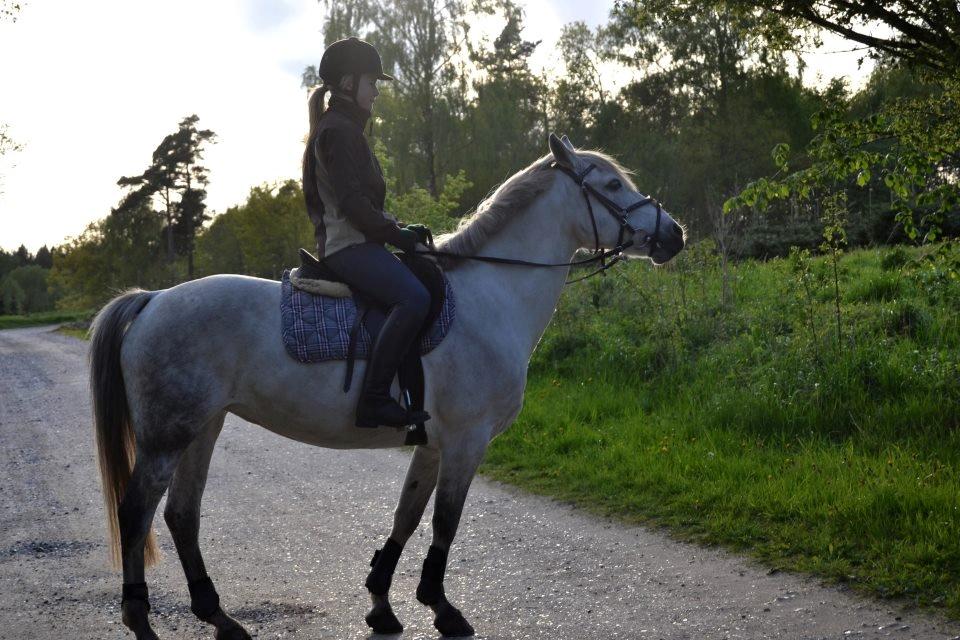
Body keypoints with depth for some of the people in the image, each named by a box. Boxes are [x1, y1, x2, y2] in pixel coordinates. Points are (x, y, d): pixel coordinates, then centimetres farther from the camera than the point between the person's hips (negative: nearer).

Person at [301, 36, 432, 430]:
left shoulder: (345, 129, 22)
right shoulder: (337, 130, -10)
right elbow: (351, 200, -19)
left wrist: (401, 229, 13)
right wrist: (395, 233, -14)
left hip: (356, 240, 11)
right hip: (348, 245, -11)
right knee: (414, 298, -31)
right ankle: (374, 400, -32)